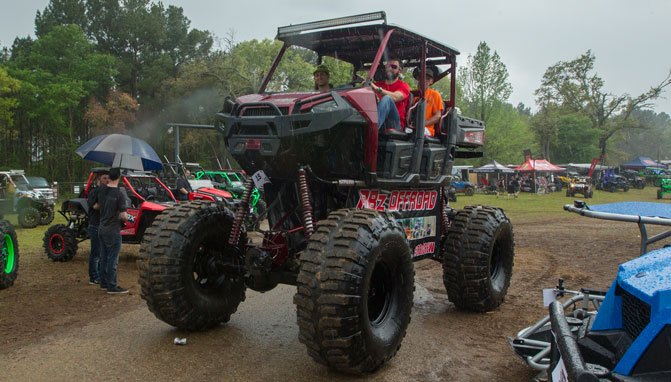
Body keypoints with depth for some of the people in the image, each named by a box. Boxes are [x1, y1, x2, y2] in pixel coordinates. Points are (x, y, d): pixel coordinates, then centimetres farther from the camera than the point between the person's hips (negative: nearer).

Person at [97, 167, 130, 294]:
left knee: (104, 257, 17)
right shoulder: (118, 194, -18)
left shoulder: (102, 191, 3)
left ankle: (103, 282, 26)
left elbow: (99, 206, 15)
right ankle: (112, 287, 4)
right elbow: (123, 215, -19)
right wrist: (125, 219, 1)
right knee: (113, 259, -1)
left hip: (102, 229, 7)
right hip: (113, 230, -7)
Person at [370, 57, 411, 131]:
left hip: (394, 126, -3)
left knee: (387, 98, -29)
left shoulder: (403, 86, 8)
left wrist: (377, 89, -29)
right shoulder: (378, 84, 24)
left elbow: (395, 97, -15)